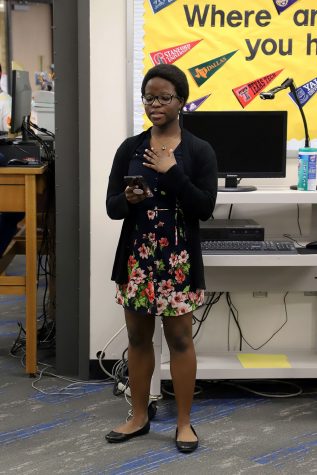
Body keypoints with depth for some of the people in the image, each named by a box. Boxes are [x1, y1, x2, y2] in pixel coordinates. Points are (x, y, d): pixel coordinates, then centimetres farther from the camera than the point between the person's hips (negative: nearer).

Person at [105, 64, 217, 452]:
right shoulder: (129, 148, 4)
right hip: (137, 256, 3)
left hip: (178, 259, -3)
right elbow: (111, 207, 1)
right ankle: (139, 417, 26)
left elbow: (205, 208, -11)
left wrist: (172, 172, -18)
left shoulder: (199, 151, -3)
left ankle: (184, 422, 17)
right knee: (138, 338, 11)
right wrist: (128, 200, -21)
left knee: (180, 339, 3)